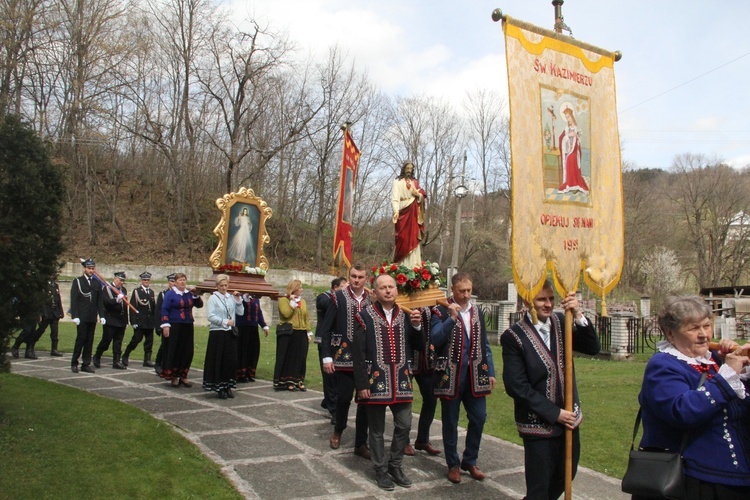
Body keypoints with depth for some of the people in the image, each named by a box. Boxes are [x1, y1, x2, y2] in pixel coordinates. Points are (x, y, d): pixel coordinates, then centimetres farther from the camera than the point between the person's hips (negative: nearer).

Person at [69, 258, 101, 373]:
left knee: (90, 340, 4)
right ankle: (74, 363, 9)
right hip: (82, 317, -4)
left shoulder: (97, 283, 13)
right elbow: (74, 300, -4)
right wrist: (75, 316, -12)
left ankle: (86, 364, 10)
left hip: (92, 317, 4)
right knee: (81, 338, -5)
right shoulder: (77, 281, 2)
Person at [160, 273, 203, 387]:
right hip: (175, 327, -5)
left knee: (188, 351, 5)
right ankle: (174, 377, 11)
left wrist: (195, 295, -10)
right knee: (174, 352, 0)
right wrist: (165, 325, -16)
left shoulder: (189, 294, 12)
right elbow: (164, 310, -7)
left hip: (188, 327, 5)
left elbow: (200, 305, 5)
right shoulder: (170, 294, -2)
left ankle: (183, 376, 16)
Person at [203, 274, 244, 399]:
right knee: (218, 361, 0)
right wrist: (225, 322, -14)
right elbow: (210, 316, -12)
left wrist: (238, 300, -2)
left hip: (230, 333, 5)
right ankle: (219, 387, 11)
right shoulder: (213, 298, -5)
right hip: (217, 333, -4)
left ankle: (227, 386, 18)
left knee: (231, 360, 6)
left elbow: (240, 312, 9)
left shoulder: (231, 297, 9)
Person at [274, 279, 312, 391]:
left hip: (301, 334, 5)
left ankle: (298, 381, 14)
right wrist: (293, 302, -14)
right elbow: (286, 314, -19)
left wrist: (309, 332, 6)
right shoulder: (283, 300, -3)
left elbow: (307, 318, 13)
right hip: (287, 334, -5)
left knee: (300, 358, 6)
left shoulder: (303, 301, 13)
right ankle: (286, 381, 9)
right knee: (287, 358, 1)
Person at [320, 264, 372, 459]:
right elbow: (326, 329, -3)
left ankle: (361, 444, 18)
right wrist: (327, 357, -8)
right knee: (344, 397, 3)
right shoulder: (338, 298, -4)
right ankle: (338, 431, 32)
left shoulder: (372, 300, 3)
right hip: (343, 357, -2)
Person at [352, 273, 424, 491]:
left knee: (404, 426, 9)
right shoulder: (365, 316, -7)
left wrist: (416, 326, -9)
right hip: (376, 381, -4)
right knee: (377, 430, 8)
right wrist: (361, 384, -13)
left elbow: (417, 345, 8)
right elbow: (358, 354, -9)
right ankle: (381, 469, 26)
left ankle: (395, 465, 30)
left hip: (401, 381, 4)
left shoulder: (405, 315, 6)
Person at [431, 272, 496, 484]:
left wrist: (491, 372, 10)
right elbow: (435, 339, -18)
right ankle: (453, 464, 24)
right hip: (450, 375, -4)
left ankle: (470, 461, 26)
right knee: (450, 422, 7)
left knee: (479, 418, 7)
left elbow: (484, 345, 14)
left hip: (475, 375, 4)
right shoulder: (441, 312, -6)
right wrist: (451, 318, -26)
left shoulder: (477, 312, 10)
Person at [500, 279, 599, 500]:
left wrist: (578, 315, -21)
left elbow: (593, 347, -8)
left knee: (566, 475, 23)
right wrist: (554, 413, -16)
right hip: (539, 424, -5)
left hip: (568, 418, 6)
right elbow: (517, 387, -16)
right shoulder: (513, 336, -14)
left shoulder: (561, 322, 1)